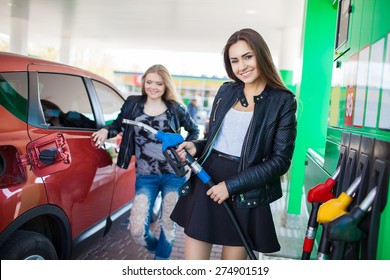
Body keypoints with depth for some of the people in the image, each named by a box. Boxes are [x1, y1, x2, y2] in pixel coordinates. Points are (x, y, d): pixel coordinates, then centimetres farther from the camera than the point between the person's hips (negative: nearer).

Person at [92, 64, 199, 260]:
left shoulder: (176, 108, 3)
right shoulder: (132, 104, 5)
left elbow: (194, 130, 16)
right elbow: (118, 124, 20)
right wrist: (106, 131, -1)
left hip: (173, 175, 0)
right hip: (145, 177, 1)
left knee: (168, 224, 11)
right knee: (137, 229, -5)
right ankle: (158, 250, 30)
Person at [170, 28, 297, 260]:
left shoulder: (283, 101, -3)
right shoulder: (226, 91, 10)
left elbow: (281, 160, -8)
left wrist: (232, 185, -13)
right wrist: (196, 147, -4)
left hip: (244, 196, -3)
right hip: (205, 184, 4)